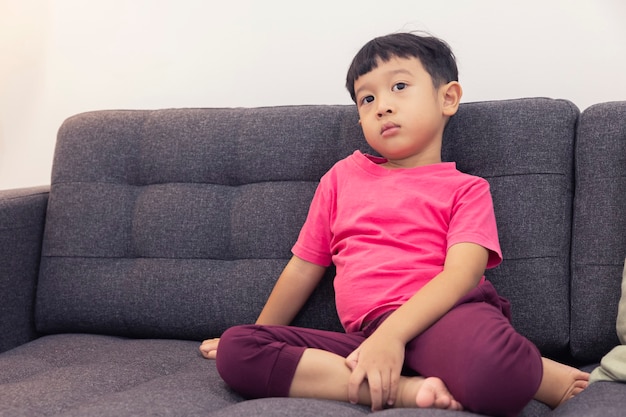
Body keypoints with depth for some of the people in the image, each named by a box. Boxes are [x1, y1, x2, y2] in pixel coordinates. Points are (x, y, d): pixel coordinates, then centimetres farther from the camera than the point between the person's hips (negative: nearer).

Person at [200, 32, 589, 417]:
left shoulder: (465, 189, 13)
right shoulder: (343, 176, 25)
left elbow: (461, 273, -5)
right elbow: (304, 268, 30)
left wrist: (392, 333, -21)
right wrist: (256, 339, 35)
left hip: (442, 320, -4)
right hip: (363, 338, 5)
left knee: (488, 370, -42)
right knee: (235, 348, -20)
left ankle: (544, 375, -4)